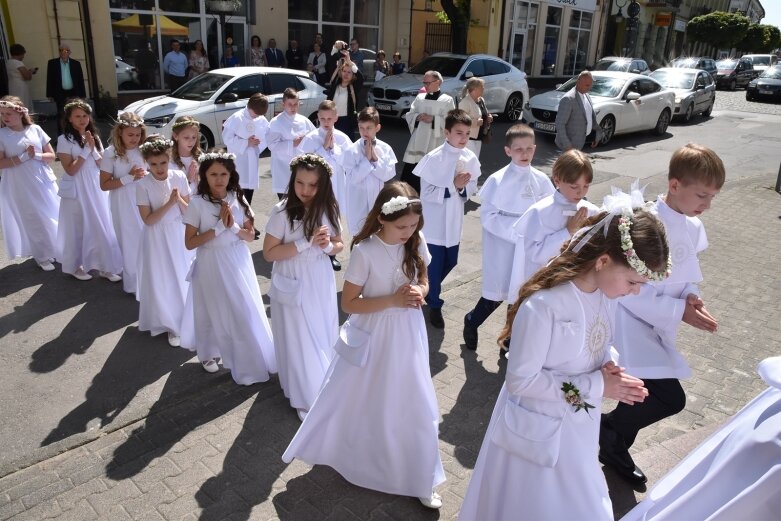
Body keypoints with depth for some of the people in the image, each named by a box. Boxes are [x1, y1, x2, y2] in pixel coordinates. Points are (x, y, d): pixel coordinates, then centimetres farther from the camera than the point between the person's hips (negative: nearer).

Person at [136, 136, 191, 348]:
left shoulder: (179, 177, -6)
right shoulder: (143, 185, -13)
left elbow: (189, 212, -3)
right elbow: (148, 220, -15)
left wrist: (179, 199, -22)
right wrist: (169, 203, -24)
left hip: (179, 235, 2)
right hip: (157, 239, -2)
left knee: (184, 278, 13)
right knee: (163, 281, 7)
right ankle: (172, 324, 23)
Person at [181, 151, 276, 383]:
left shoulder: (238, 199, -2)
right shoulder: (197, 204, -12)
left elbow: (251, 235, 2)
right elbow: (190, 243, -13)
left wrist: (234, 227, -18)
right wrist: (218, 228, -20)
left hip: (238, 263, 3)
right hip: (211, 265, -3)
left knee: (245, 311, 8)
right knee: (214, 311, 12)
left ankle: (250, 358, 29)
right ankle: (209, 354, 37)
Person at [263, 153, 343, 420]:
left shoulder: (328, 209, -4)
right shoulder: (282, 211, -16)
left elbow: (339, 245, 8)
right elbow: (269, 253, -16)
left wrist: (327, 245, -16)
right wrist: (306, 242, -24)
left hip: (321, 283, 4)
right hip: (293, 285, -4)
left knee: (323, 337, 15)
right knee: (299, 341, 7)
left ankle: (324, 391, 36)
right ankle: (307, 398, 24)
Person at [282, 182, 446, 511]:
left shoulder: (416, 243, -7)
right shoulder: (365, 251, -21)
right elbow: (348, 303, -15)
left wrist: (418, 293, -15)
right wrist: (392, 300, -24)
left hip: (407, 335, 4)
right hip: (373, 336, -3)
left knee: (414, 406, 11)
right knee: (353, 400, 15)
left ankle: (421, 481, 29)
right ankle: (328, 449, 46)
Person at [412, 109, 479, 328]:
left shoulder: (470, 158, -4)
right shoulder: (434, 158, -18)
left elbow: (473, 188, 5)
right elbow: (426, 193, -17)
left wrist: (463, 188, -17)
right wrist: (452, 187, -25)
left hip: (454, 221, 5)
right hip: (434, 222, -5)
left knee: (450, 262, 18)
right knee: (435, 264, 6)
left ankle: (428, 290, 45)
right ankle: (434, 305, 27)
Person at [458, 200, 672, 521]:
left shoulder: (605, 292, -9)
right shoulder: (543, 305, -32)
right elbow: (521, 380, -25)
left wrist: (610, 368, -14)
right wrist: (596, 386, -23)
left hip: (580, 428, 7)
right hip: (540, 431, -7)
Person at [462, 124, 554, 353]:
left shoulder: (541, 180, -1)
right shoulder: (498, 180, -13)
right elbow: (488, 216, -15)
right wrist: (516, 231, -21)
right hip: (503, 247, -4)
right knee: (498, 293, 8)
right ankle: (471, 321, 37)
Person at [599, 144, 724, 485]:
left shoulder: (693, 227, 2)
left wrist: (691, 296, -7)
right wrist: (679, 311, -19)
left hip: (657, 325, 9)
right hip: (632, 322, -9)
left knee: (648, 395, 19)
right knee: (670, 399, -16)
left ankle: (615, 450, 43)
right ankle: (605, 427, 11)